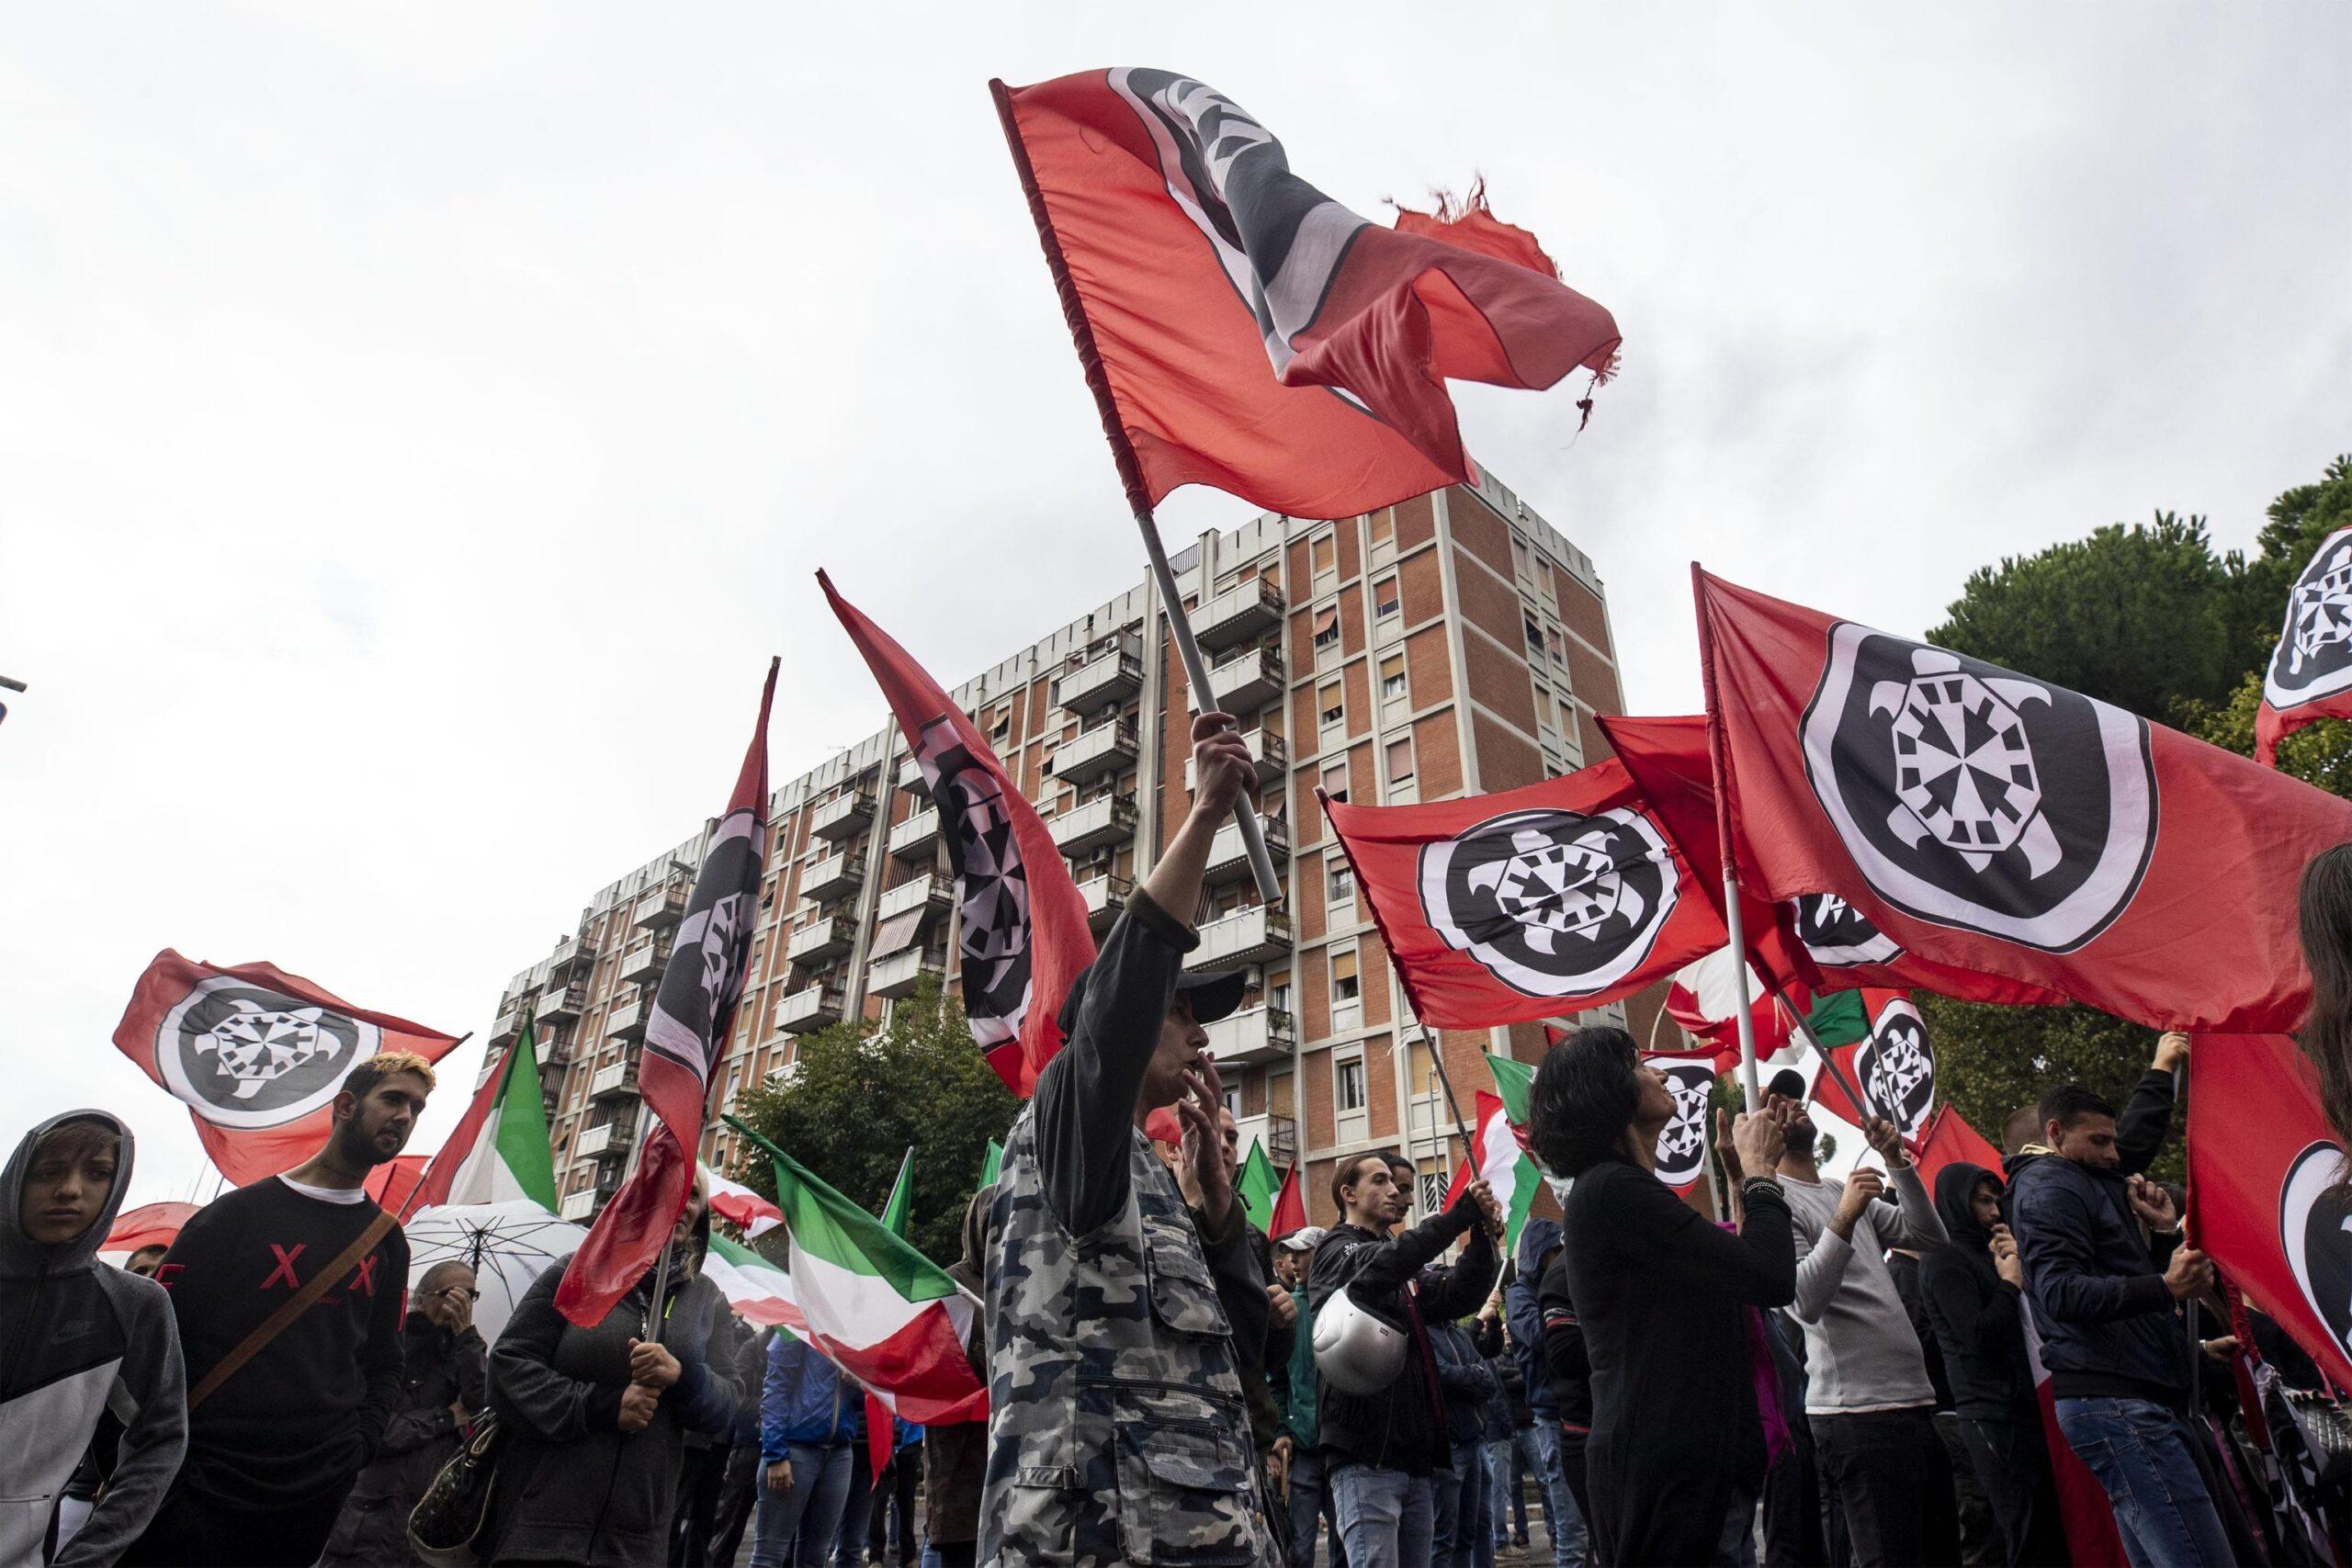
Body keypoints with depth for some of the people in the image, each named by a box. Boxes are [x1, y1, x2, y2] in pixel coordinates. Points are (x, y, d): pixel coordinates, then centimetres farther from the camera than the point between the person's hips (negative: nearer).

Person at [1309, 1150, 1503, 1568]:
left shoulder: (1411, 1265, 21)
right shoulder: (1337, 1249, -1)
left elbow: (1459, 1295, 6)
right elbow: (1383, 1264, -22)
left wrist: (1484, 1237, -10)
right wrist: (1459, 1215, -26)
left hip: (1416, 1452, 7)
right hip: (1366, 1454, -7)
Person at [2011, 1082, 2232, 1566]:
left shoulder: (2096, 1186, 28)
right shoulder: (2048, 1187, -5)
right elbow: (2062, 1292, -20)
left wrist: (2166, 1233, 17)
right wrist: (2165, 1286, -30)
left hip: (2141, 1399, 10)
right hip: (2113, 1403, -10)